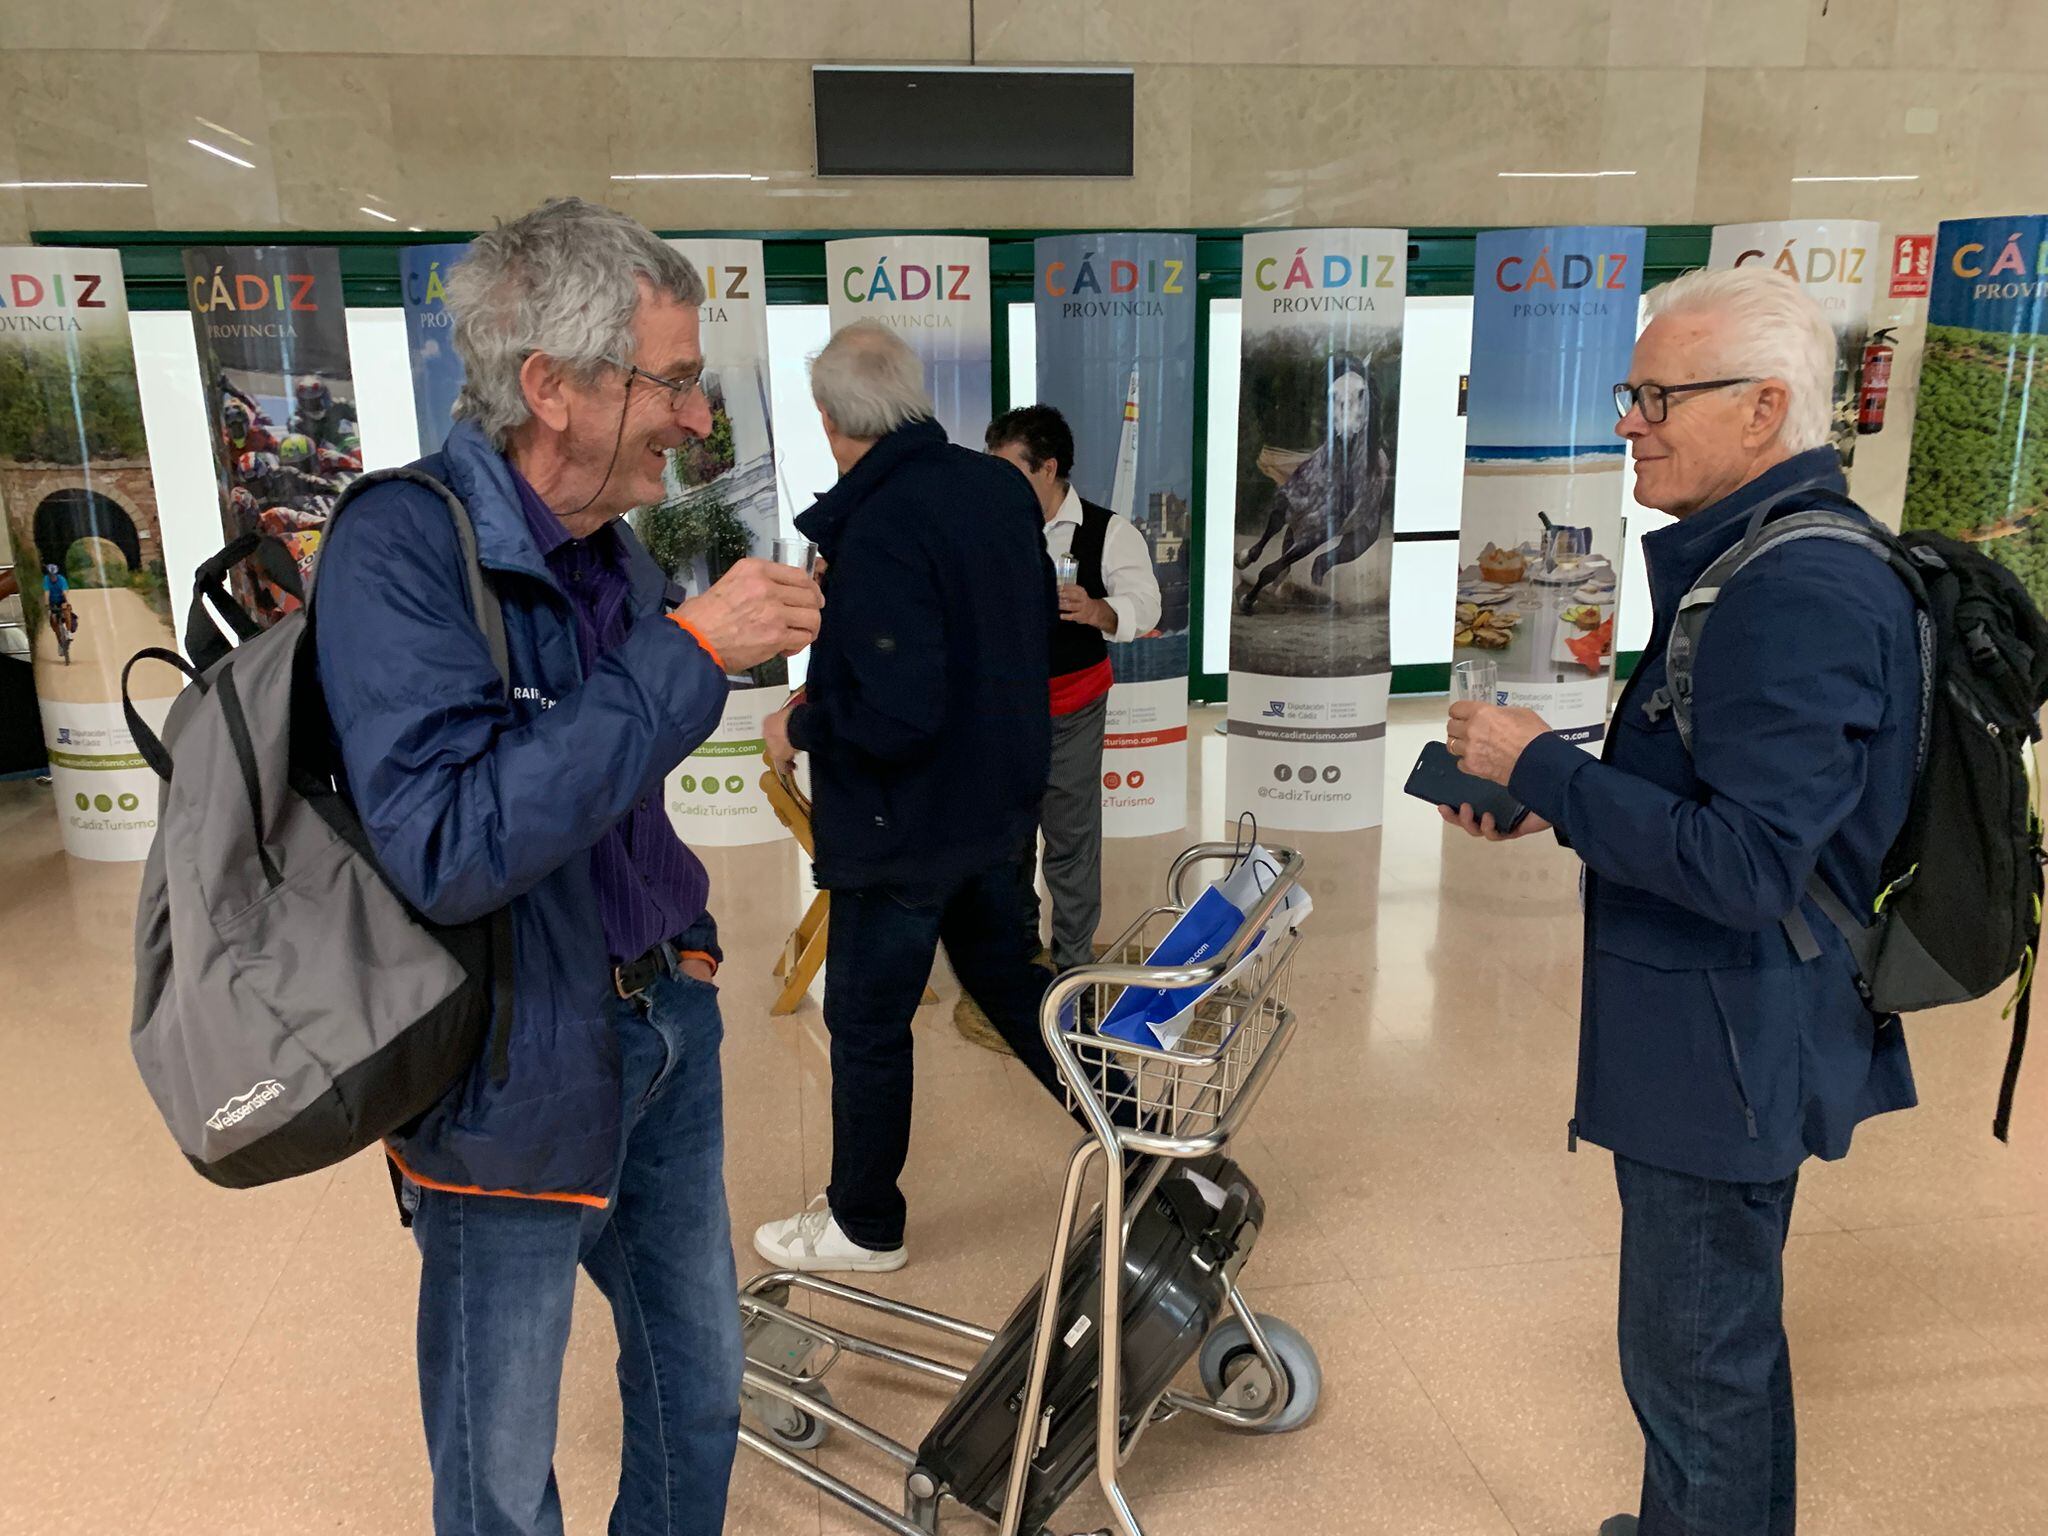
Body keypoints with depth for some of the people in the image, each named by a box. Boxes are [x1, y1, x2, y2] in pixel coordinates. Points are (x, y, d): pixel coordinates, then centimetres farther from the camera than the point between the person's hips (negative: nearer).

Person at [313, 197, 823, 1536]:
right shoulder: (402, 546, -19)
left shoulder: (616, 554, 4)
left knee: (702, 1393, 22)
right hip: (513, 1071, -7)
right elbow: (450, 846, -32)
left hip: (663, 1028, 7)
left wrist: (678, 954, 12)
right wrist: (685, 654, -29)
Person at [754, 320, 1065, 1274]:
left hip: (905, 824, -8)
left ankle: (863, 1226, 29)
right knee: (1007, 977, 25)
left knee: (867, 1023, 10)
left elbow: (895, 713, -30)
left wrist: (801, 726, -13)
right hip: (1000, 799, 8)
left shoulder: (879, 527, -26)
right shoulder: (1001, 488, -1)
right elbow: (1040, 620, 13)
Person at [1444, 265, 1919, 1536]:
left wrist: (1542, 767, -21)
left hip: (1731, 1048, -10)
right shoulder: (1762, 563, 8)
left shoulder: (1803, 595, -25)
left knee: (1697, 1361, 7)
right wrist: (1547, 800, 3)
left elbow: (1744, 861, -29)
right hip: (1715, 1034, 10)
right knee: (1723, 1335, 26)